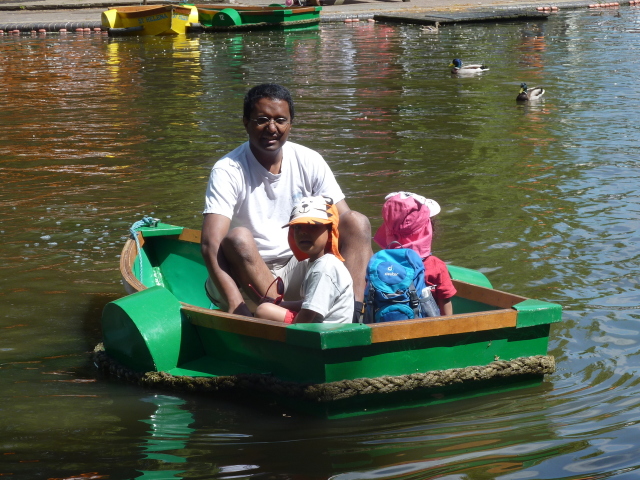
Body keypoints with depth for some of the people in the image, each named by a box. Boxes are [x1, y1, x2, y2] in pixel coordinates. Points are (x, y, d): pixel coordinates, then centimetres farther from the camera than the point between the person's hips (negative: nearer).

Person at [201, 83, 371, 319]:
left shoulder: (309, 162, 0)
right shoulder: (228, 171, -13)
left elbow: (345, 220, -5)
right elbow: (211, 244, -25)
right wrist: (235, 306, -40)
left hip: (298, 271, 4)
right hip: (246, 277, -4)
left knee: (358, 222, -12)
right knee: (238, 238, -33)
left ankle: (355, 314, -31)